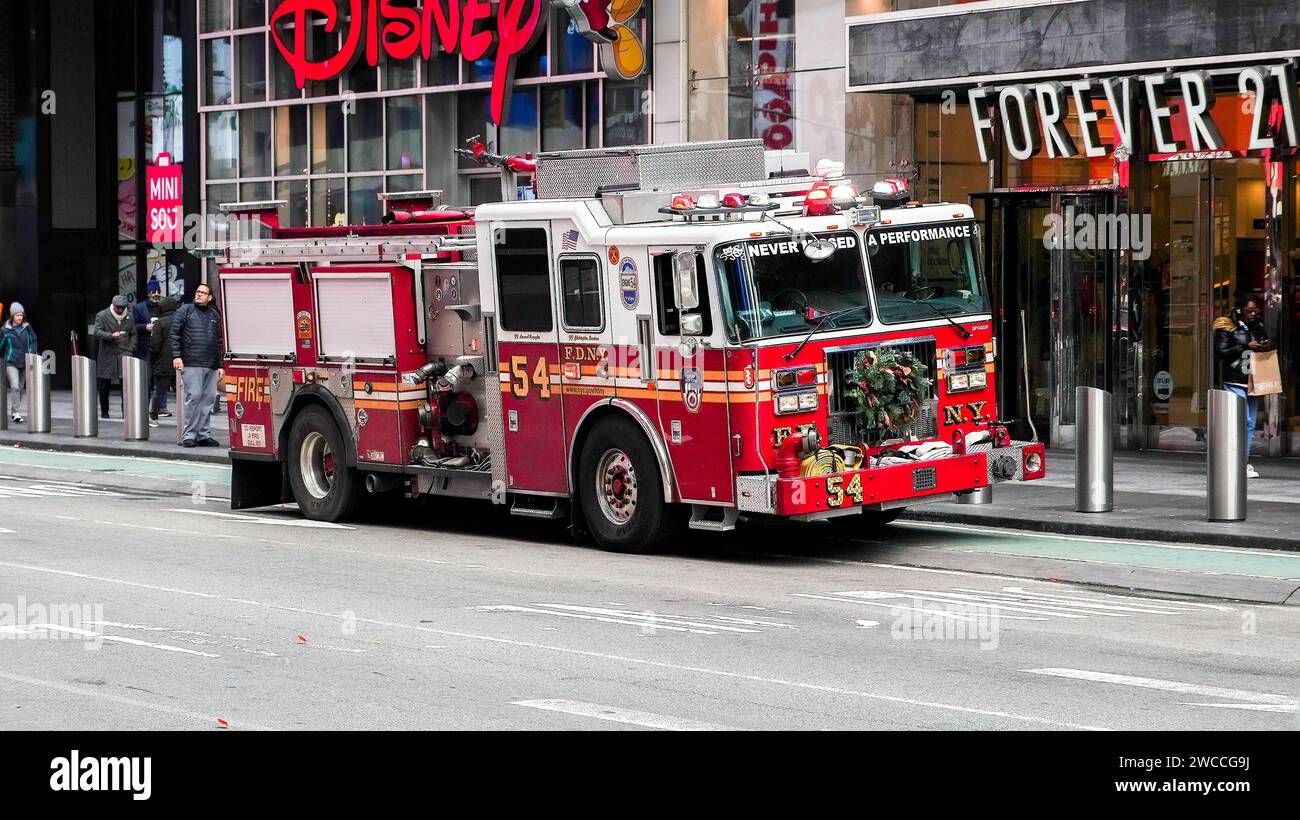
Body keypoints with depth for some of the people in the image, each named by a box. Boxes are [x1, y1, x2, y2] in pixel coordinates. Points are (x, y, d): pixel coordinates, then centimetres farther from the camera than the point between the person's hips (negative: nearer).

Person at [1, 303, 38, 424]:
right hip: (11, 362, -4)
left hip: (24, 363, 4)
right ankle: (16, 413, -17)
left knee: (20, 388, 9)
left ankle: (15, 413, 21)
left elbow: (33, 341, 13)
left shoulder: (27, 327, 5)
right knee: (14, 386, -17)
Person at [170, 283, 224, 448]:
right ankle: (189, 435, -6)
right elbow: (174, 334, 1)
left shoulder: (215, 315, 18)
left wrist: (220, 365, 15)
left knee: (208, 399, 3)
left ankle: (204, 434, 9)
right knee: (194, 397, -10)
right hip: (191, 364, -5)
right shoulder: (185, 310, 6)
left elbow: (220, 341, 20)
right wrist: (176, 356, -10)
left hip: (211, 366, 5)